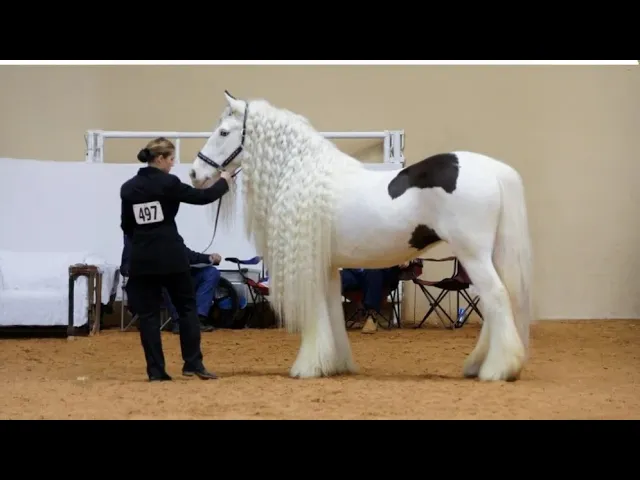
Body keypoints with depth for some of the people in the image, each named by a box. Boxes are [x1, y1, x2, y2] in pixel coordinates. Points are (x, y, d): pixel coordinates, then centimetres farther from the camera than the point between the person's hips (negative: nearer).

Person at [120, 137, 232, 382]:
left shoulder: (128, 188, 4)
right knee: (187, 307, 10)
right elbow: (201, 197, -3)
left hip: (142, 257, 4)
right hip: (171, 254, -4)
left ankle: (156, 370, 3)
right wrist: (223, 182, 13)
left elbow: (126, 226, 10)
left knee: (148, 313, 6)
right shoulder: (168, 183, -10)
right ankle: (193, 364, 7)